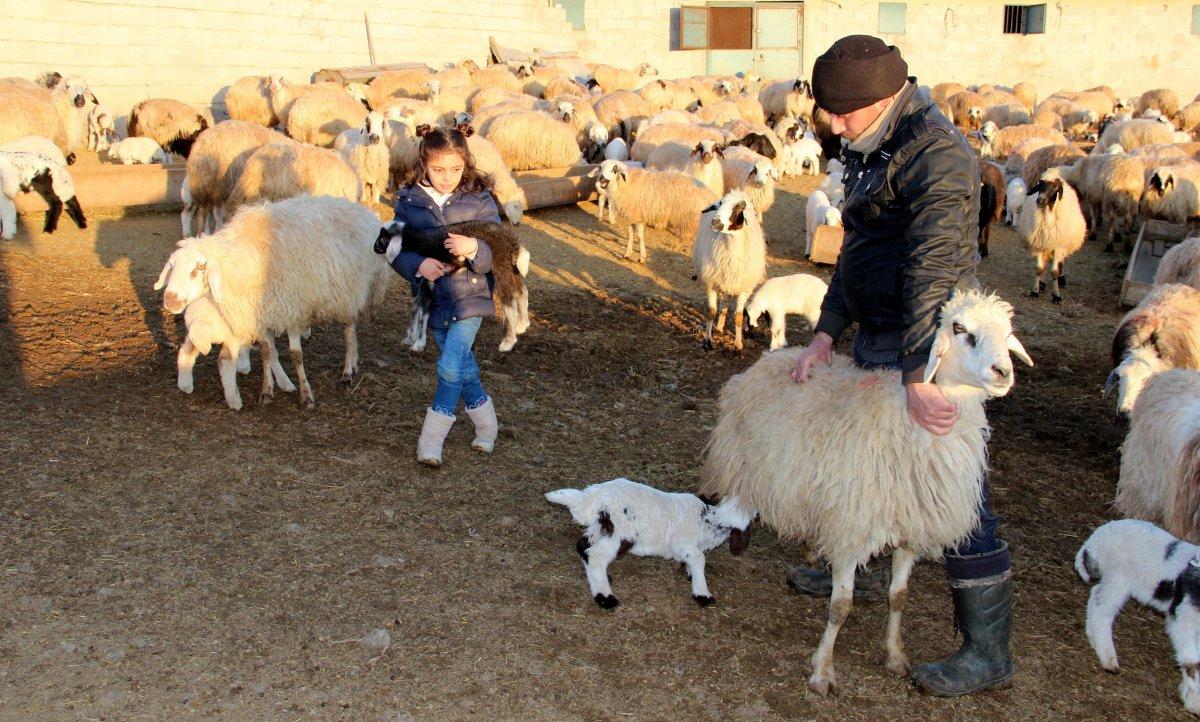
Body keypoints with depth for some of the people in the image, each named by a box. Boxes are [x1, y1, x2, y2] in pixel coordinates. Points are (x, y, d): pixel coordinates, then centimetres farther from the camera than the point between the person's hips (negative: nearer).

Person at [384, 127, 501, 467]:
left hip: (470, 294, -3)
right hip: (433, 298, 3)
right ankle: (486, 423, 36)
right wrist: (418, 265, -21)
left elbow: (497, 251, -10)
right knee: (463, 367, 15)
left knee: (451, 366, -13)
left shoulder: (479, 200, -7)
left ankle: (432, 437, 0)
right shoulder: (409, 201, -1)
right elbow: (394, 248, -1)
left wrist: (473, 249, -32)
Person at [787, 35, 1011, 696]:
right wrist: (825, 335, 7)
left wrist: (915, 378, -29)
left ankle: (987, 651, 4)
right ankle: (850, 570, 47)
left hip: (927, 343, -10)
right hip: (878, 337, 10)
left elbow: (932, 271, -26)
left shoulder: (937, 153, -19)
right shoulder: (878, 152, 12)